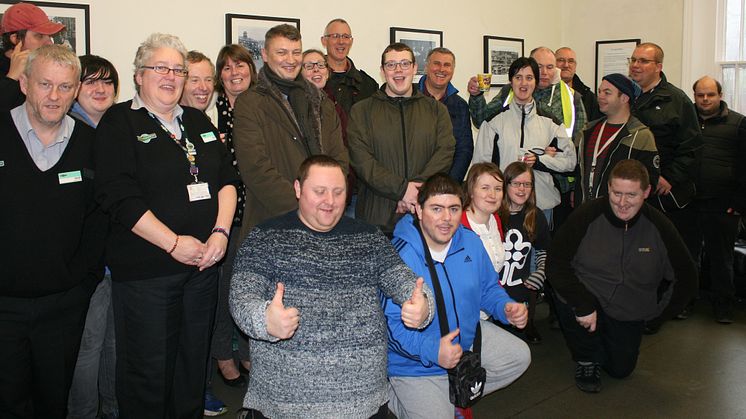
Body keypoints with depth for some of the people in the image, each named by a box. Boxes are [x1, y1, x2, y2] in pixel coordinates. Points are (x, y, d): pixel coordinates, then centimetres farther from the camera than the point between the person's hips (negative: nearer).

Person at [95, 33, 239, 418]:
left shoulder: (198, 121, 14)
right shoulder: (119, 122, -3)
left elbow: (227, 179, 11)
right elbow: (120, 197, -13)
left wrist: (221, 231, -5)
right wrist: (174, 243, -16)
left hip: (203, 261, 5)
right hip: (145, 267, -5)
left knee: (194, 358, 15)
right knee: (148, 368, 4)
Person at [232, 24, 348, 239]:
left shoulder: (320, 100, 15)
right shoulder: (249, 104, -2)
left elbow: (339, 157, 9)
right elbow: (256, 169, -12)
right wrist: (301, 206, -16)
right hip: (271, 221, -4)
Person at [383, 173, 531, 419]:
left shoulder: (471, 243, -6)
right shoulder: (398, 258, -27)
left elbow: (487, 289, 8)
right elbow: (390, 322, -28)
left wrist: (506, 308, -12)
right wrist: (431, 349, -39)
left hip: (467, 339, 7)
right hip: (416, 365, -7)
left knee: (519, 356, 8)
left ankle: (450, 394, 11)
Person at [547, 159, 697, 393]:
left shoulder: (658, 227, -10)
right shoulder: (588, 216, -19)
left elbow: (686, 278, 2)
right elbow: (556, 264, -20)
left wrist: (658, 313, -1)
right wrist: (583, 305, -27)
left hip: (628, 315, 3)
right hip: (588, 300, -2)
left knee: (621, 369, 2)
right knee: (568, 300, -34)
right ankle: (587, 358, -2)